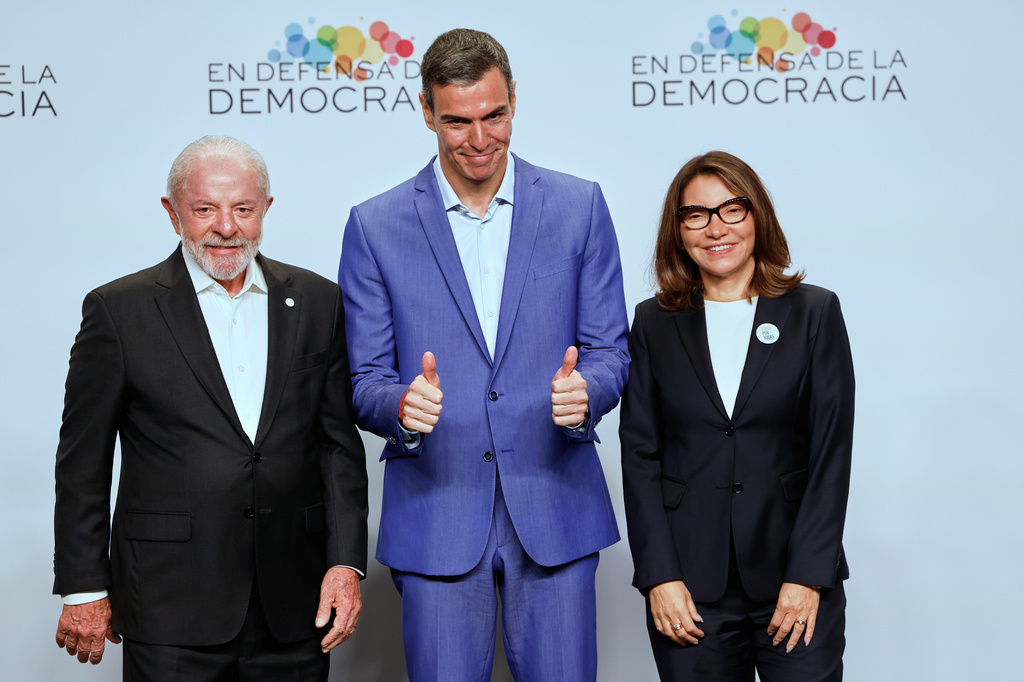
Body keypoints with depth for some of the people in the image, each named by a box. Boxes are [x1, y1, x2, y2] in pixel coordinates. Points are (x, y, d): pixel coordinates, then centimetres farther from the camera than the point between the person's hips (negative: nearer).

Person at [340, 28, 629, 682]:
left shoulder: (579, 207, 3)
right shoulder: (376, 227, 2)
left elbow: (610, 351, 5)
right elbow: (366, 378, 3)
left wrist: (584, 391, -18)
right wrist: (401, 405, -20)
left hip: (556, 511, 1)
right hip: (435, 518, 0)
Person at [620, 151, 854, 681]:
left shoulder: (814, 313, 4)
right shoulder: (654, 323, 7)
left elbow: (831, 451, -1)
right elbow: (639, 453, 3)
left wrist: (807, 576, -8)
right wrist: (659, 577, -5)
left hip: (797, 586, 0)